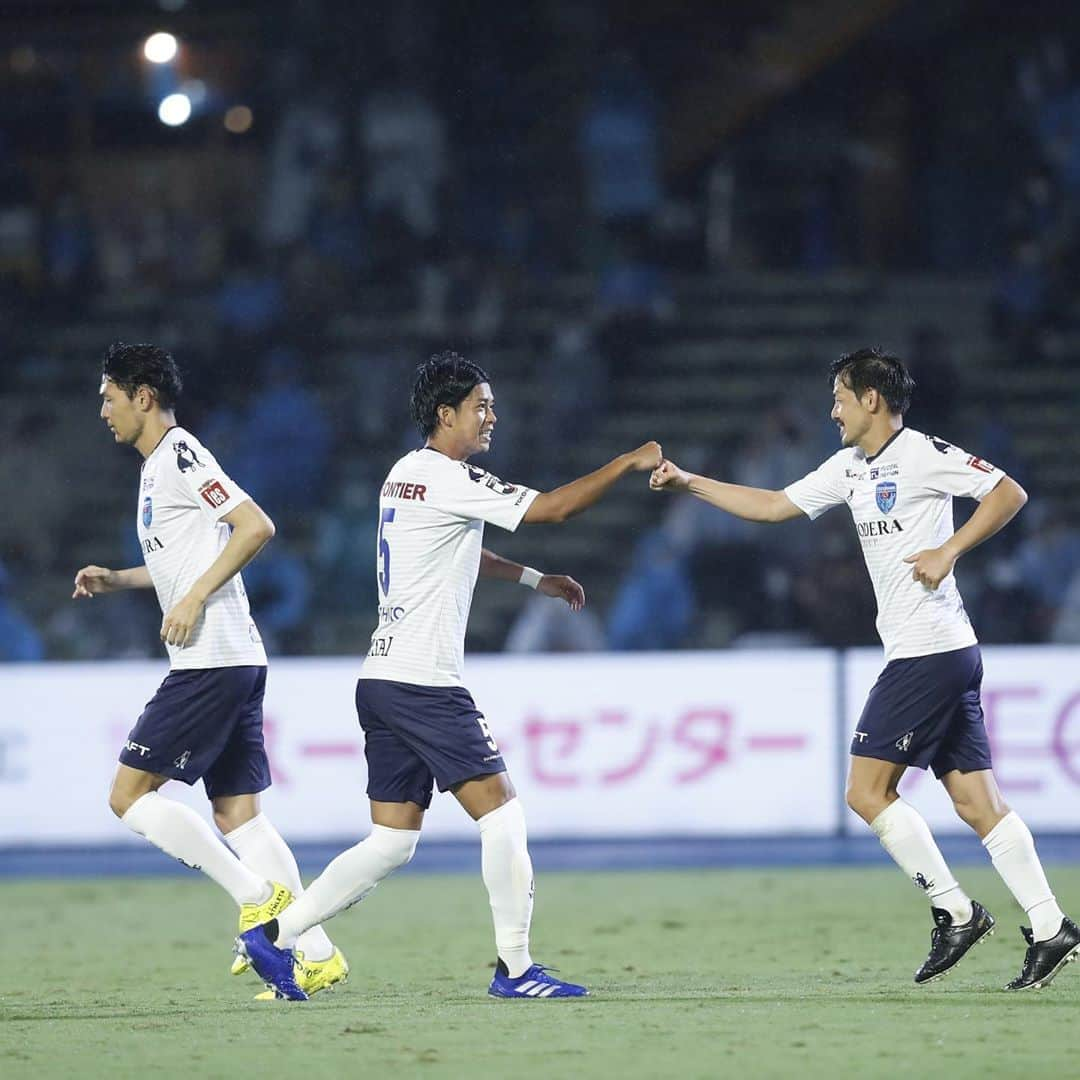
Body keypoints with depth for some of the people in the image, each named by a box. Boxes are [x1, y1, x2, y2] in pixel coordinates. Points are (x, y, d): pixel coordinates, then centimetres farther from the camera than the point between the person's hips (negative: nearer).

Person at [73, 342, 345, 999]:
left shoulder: (179, 455, -9)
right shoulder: (160, 467, 21)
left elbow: (256, 527, -18)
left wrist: (194, 599, -19)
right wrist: (115, 580, 24)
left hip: (211, 661, -10)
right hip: (236, 663, 10)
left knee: (130, 795, -8)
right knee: (237, 813, 6)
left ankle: (258, 897, -10)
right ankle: (319, 956, 1)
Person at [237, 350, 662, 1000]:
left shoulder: (407, 476, 17)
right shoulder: (447, 478, -12)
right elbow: (554, 508, -15)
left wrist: (535, 579, 31)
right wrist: (630, 463, -6)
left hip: (385, 681, 9)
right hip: (424, 683, -9)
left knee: (392, 843, 10)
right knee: (501, 808, -5)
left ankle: (275, 936, 9)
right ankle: (514, 966, -4)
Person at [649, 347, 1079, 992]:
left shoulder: (923, 454, -8)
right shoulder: (851, 468, 18)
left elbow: (1009, 493, -13)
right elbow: (774, 505, 23)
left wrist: (949, 551, -19)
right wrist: (689, 483, 19)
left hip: (929, 656, -9)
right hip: (950, 656, 9)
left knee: (867, 791, -7)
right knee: (977, 801, 3)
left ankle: (956, 911, -4)